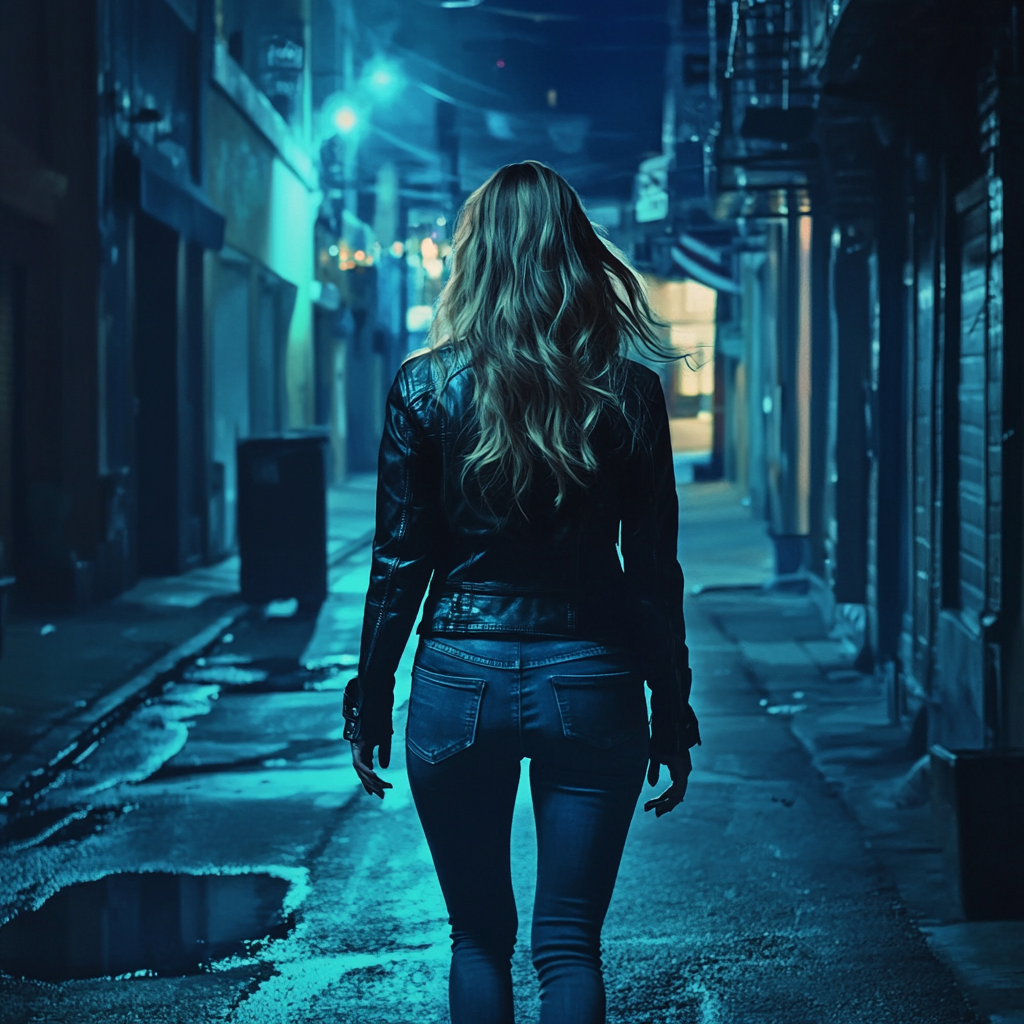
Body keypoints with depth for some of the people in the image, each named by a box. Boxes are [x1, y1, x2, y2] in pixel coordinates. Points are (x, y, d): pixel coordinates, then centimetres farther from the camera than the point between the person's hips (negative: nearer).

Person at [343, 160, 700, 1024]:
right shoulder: (628, 390, -2)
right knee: (570, 944, 5)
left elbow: (399, 566, -2)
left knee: (479, 938, 14)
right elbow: (655, 572, 0)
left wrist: (369, 705, 7)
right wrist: (673, 717, 7)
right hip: (590, 678, 0)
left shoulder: (427, 386, -4)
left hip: (461, 679, 0)